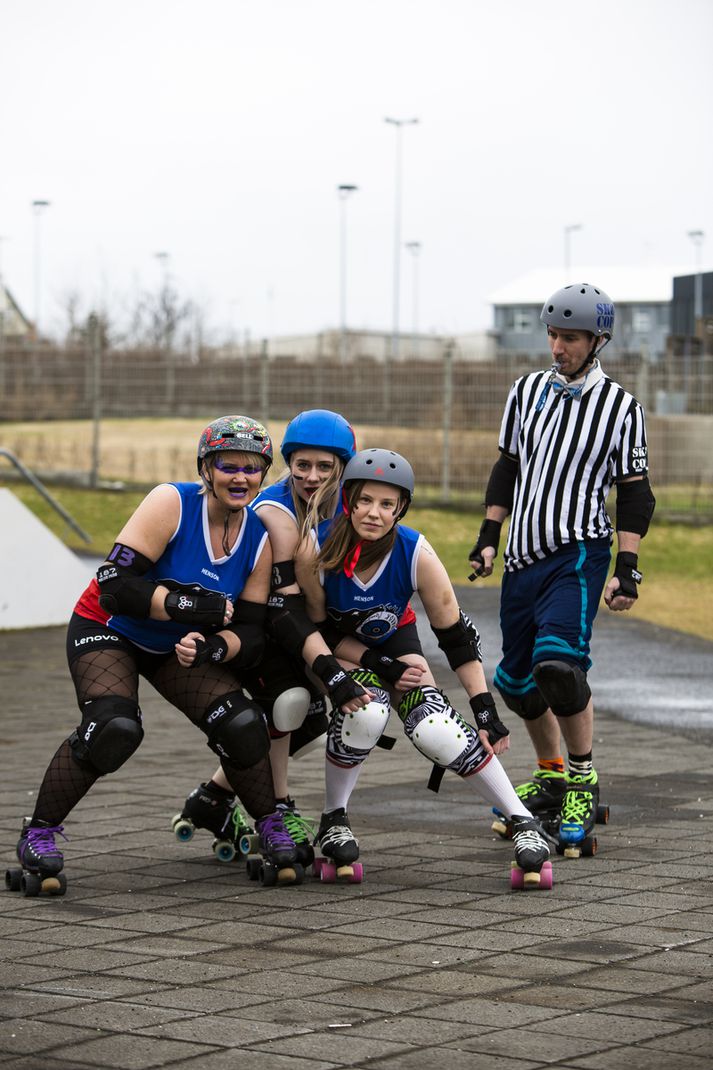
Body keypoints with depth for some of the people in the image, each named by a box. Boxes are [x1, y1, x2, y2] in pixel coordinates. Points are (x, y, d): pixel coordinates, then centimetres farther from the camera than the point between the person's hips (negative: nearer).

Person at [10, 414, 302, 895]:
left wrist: (212, 647, -29)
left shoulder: (260, 538, -9)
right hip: (108, 632, -5)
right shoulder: (172, 503, -24)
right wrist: (193, 606, -35)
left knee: (242, 725, -14)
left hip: (176, 649, 5)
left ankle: (271, 828, 11)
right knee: (114, 727, -29)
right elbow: (115, 586, -29)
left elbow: (252, 634, -8)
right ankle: (39, 833, -13)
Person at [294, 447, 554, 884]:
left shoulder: (417, 554, -26)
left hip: (393, 642, 1)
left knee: (437, 732, -20)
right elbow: (313, 630, -17)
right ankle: (334, 821, -7)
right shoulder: (315, 548, -30)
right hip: (334, 649, -1)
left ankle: (523, 822, -6)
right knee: (364, 711, -31)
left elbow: (456, 635, -16)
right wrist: (378, 666, -24)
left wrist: (486, 712, -16)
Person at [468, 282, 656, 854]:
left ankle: (584, 779, -9)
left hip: (579, 553, -5)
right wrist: (488, 538, 12)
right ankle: (551, 776, 29)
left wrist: (627, 569, -8)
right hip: (524, 555, 5)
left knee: (558, 660, -24)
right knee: (517, 678, 9)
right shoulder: (528, 391, 10)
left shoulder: (620, 407, -2)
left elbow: (635, 494, -1)